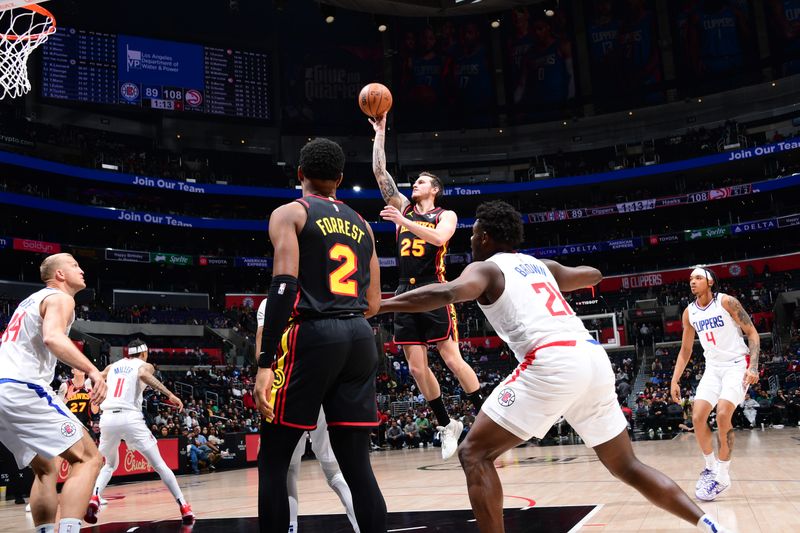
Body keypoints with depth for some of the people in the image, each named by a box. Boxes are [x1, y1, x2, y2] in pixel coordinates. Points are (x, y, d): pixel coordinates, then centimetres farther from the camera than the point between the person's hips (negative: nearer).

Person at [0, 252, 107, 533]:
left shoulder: (30, 300, 27)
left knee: (45, 469, 20)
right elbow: (52, 337, -21)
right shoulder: (60, 298, -1)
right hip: (23, 389, -10)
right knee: (88, 458, -10)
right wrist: (93, 370, -31)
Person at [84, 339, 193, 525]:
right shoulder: (145, 365, 10)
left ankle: (93, 499, 1)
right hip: (130, 418, -4)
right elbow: (143, 375, -12)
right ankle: (184, 507, 1)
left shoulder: (112, 366, 24)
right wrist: (170, 395, -18)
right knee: (159, 465, 6)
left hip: (107, 418, 4)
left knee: (110, 465, 27)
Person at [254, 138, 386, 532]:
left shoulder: (289, 213, 3)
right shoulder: (361, 224, 19)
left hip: (313, 335, -5)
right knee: (357, 465, 8)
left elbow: (284, 285, -12)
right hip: (361, 338, 5)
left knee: (273, 461, 6)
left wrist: (266, 362, -16)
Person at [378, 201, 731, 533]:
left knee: (474, 453, 1)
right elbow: (593, 276, 46)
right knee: (626, 466, 23)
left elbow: (446, 293, -13)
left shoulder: (484, 268, 10)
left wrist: (375, 306, -10)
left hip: (553, 363, -7)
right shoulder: (540, 265, 29)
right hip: (595, 359, 8)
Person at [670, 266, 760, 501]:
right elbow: (685, 350, 11)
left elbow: (752, 333, -9)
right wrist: (674, 380, 5)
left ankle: (722, 476, -8)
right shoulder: (689, 313, 4)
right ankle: (711, 467, 13)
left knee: (723, 415, -21)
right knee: (698, 417, -8)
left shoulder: (726, 302, -12)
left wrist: (753, 366, -21)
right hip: (713, 368, 5)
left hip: (737, 364, -5)